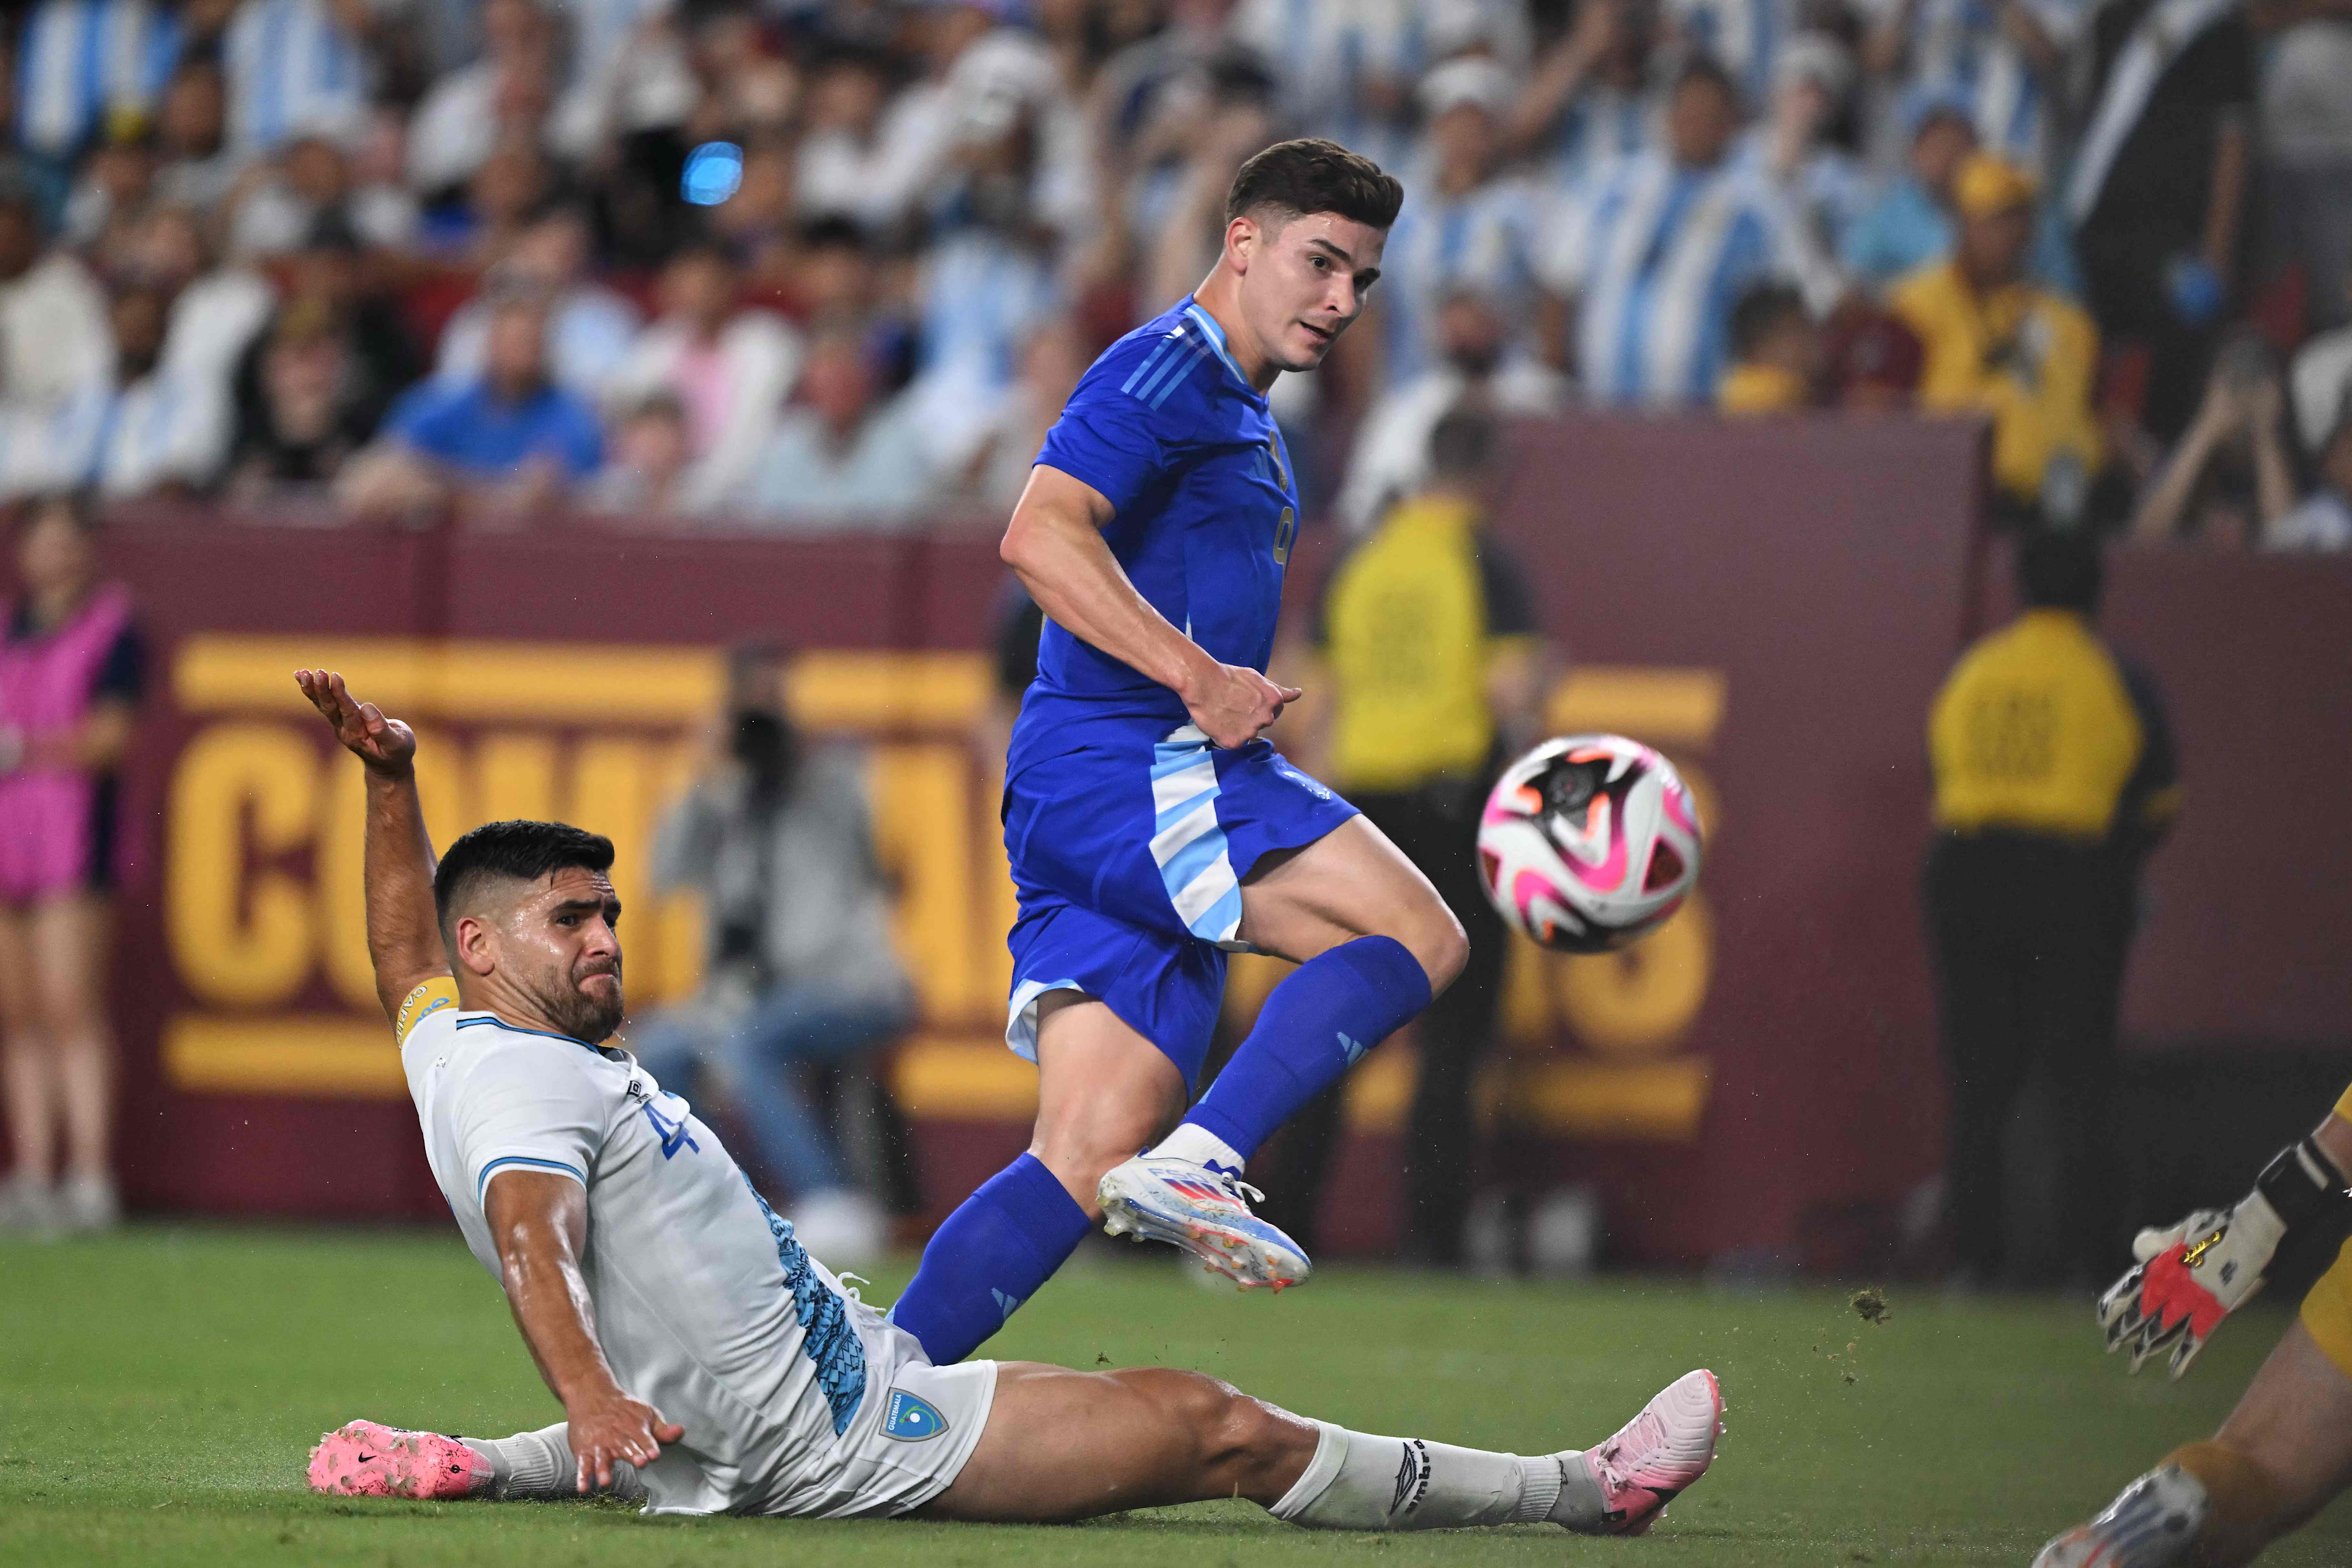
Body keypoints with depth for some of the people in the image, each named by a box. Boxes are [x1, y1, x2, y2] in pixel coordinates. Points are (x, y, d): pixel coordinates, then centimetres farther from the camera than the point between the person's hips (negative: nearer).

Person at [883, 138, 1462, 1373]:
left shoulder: (1242, 417, 26)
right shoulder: (1167, 369, -6)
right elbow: (1041, 537, -20)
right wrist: (1200, 677, -24)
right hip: (1123, 768, -10)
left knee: (1091, 1154, 1)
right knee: (1417, 935, -17)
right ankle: (1200, 1165, -23)